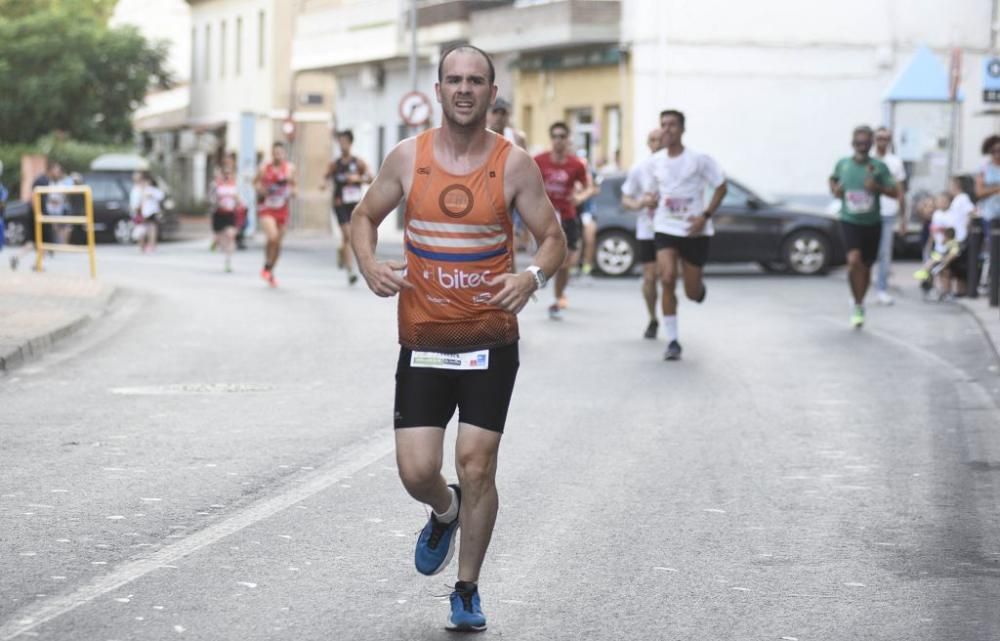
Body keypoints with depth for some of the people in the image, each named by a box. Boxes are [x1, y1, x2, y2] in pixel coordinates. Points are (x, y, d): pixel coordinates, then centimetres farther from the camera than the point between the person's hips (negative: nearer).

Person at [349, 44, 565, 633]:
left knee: (477, 465, -5)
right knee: (416, 471, -5)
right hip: (423, 341, 2)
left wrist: (533, 277, -21)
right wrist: (370, 266, -7)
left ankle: (468, 592, 14)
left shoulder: (515, 164, -4)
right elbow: (364, 217, 14)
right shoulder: (408, 158, 1)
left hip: (491, 341, -1)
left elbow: (554, 239, 1)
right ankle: (447, 513, 34)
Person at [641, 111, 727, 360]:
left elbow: (721, 188, -2)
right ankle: (672, 341, -9)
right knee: (667, 279, -19)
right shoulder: (653, 163, 3)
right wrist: (649, 200, -10)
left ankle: (699, 283, 44)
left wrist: (705, 216, -13)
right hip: (666, 228, 2)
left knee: (693, 293, 3)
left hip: (695, 230, -2)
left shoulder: (699, 159, -8)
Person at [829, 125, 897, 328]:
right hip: (849, 221, -1)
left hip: (872, 223, 1)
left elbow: (895, 192, -5)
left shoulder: (878, 167, -6)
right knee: (854, 260, -22)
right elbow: (833, 179, 20)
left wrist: (878, 187, -23)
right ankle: (858, 306, -10)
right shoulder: (842, 164, -1)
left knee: (866, 266, 12)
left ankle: (860, 304, 35)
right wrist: (835, 189, -2)